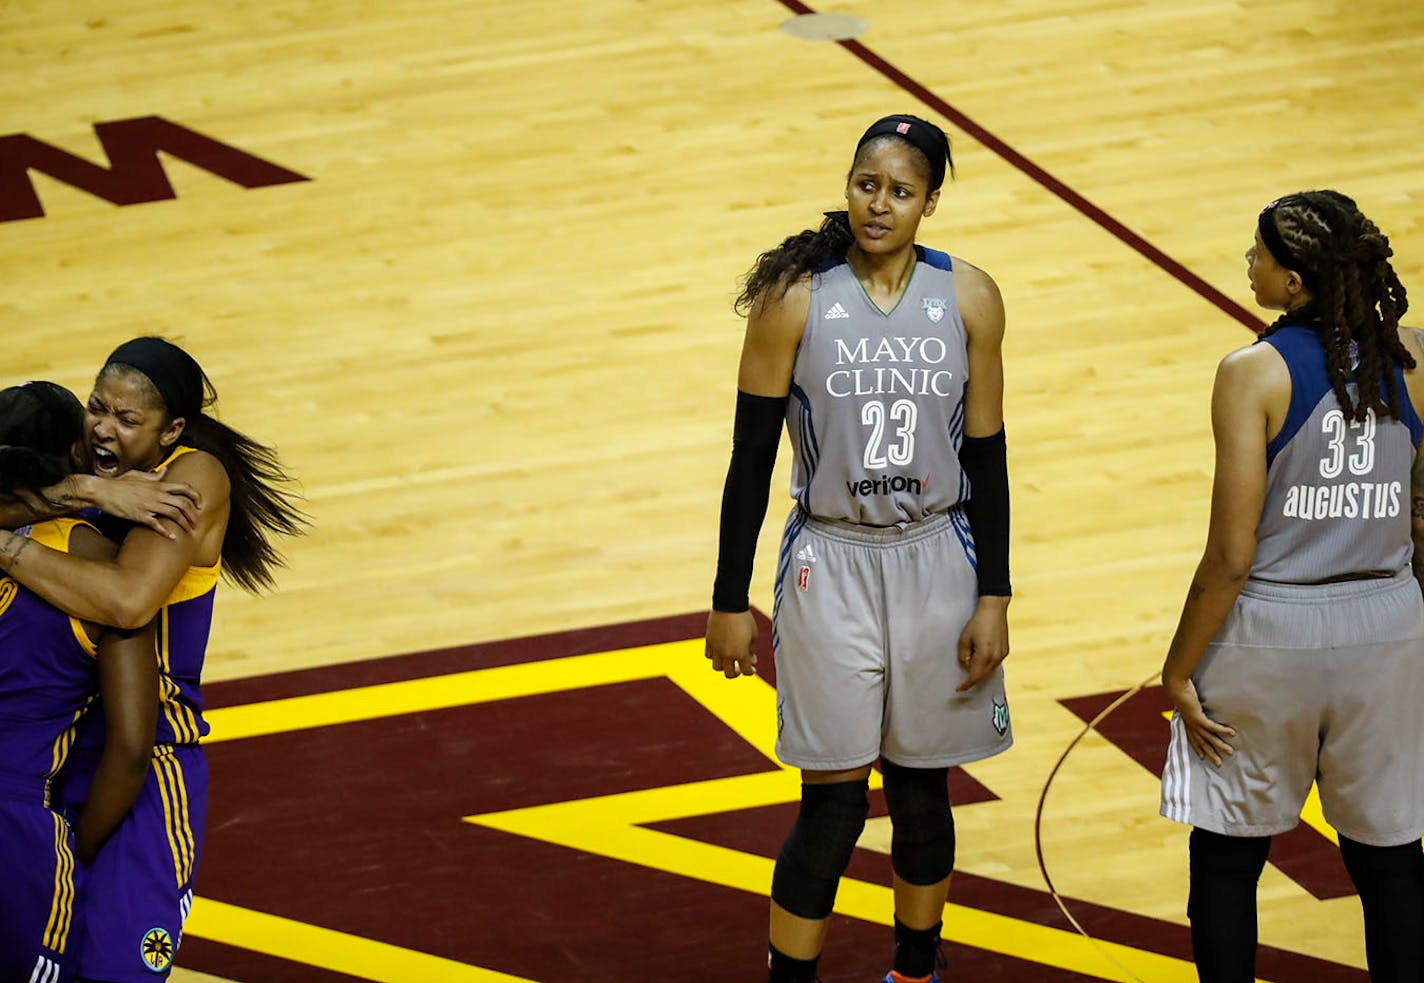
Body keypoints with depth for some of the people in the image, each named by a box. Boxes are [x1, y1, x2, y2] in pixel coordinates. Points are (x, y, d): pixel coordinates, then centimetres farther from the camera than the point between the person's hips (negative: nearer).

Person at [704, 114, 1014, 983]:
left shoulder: (968, 298, -3)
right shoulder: (795, 299, -10)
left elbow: (987, 456, 2)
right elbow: (753, 455, -4)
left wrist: (993, 599, -1)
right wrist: (731, 601, -4)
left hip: (938, 563, 2)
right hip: (831, 564, -2)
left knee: (922, 787, 11)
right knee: (835, 801, -4)